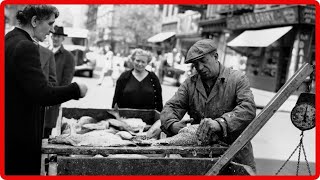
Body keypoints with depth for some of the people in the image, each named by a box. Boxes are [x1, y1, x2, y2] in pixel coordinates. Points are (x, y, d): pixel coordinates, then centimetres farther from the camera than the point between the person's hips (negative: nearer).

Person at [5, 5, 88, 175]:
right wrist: (76, 89, -14)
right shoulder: (26, 47, -21)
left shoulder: (9, 39, 8)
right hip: (21, 135, -9)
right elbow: (42, 94, -26)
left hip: (10, 127, 9)